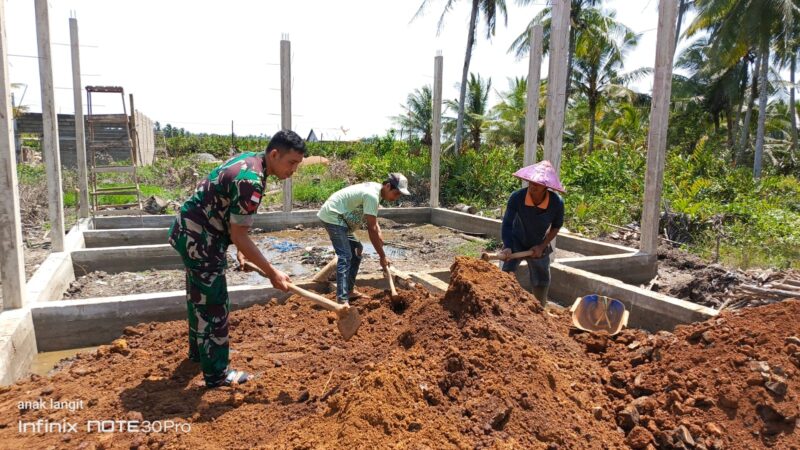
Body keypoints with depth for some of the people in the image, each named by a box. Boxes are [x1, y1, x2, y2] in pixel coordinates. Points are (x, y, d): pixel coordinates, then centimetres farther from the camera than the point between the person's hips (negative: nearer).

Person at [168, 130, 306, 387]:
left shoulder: (250, 160, 3)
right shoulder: (251, 181, -28)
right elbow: (239, 235, -25)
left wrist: (240, 249, 12)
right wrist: (272, 273, -20)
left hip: (191, 232, 10)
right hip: (199, 238, -10)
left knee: (200, 296, 23)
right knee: (213, 303, -2)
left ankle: (198, 351, 41)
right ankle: (216, 373, 10)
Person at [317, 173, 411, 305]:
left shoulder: (375, 189, 8)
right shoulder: (372, 195, -23)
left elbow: (374, 223, 13)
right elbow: (372, 229, -23)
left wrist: (380, 238, -1)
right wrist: (382, 256, -17)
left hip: (339, 217, 11)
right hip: (332, 216, -11)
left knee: (356, 250, 16)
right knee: (345, 256, -18)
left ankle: (349, 291, 22)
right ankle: (342, 300, -21)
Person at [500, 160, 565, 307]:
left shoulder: (557, 203, -27)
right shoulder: (516, 197, -32)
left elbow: (556, 226, -7)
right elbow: (507, 224, -24)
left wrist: (542, 246, -14)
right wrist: (507, 247, -37)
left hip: (539, 246, 2)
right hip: (516, 242, -2)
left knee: (542, 283, 14)